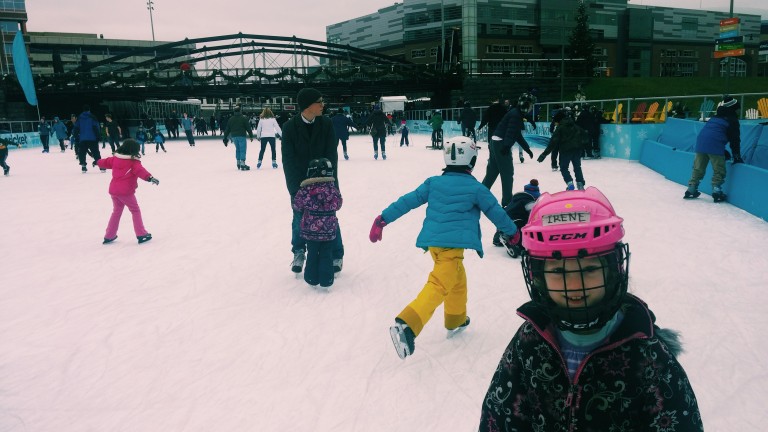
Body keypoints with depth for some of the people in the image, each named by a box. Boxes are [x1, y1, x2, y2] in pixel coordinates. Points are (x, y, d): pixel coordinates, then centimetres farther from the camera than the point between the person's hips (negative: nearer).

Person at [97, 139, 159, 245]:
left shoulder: (115, 158, 9)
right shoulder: (134, 162, -10)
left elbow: (105, 162, 25)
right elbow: (140, 170, -29)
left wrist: (99, 162, 48)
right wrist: (149, 177, -45)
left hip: (113, 190, 7)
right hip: (126, 192, -7)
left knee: (117, 211, 22)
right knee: (135, 211, 7)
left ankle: (109, 236, 26)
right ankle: (141, 235, 5)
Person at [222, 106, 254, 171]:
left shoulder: (231, 119, 9)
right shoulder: (244, 118, -5)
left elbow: (227, 129, 10)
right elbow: (248, 128, -6)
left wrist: (225, 138, 15)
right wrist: (251, 136, 1)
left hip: (234, 136, 5)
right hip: (241, 136, -5)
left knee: (237, 149, 19)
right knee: (243, 150, -5)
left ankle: (238, 163, 23)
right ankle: (242, 164, -14)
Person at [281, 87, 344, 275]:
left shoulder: (327, 124, -6)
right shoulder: (290, 127, -9)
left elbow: (331, 156, -9)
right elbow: (288, 159, -9)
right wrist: (296, 188, -15)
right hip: (299, 184, 0)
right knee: (299, 219, 5)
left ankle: (336, 256, 17)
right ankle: (298, 253, 28)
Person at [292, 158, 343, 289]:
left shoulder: (306, 190, -13)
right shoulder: (333, 189, -7)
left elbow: (296, 205, -2)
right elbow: (338, 205, 8)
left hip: (310, 230, -1)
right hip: (329, 230, 1)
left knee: (312, 254, 15)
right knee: (327, 255, 11)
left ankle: (312, 278, 23)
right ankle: (326, 280, 13)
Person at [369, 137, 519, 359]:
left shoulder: (433, 182, 11)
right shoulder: (476, 188, 0)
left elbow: (408, 201, 8)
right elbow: (496, 212, 10)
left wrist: (384, 218, 12)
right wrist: (513, 231, 27)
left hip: (433, 242, 7)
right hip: (452, 244, -7)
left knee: (458, 278, 26)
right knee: (439, 286, -12)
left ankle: (455, 320, 40)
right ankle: (406, 324, -29)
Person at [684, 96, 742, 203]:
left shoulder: (716, 116, 27)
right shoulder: (732, 120, 6)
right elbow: (735, 140, 4)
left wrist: (724, 152, 38)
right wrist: (737, 157, 10)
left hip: (701, 141, 7)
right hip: (715, 145, -6)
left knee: (698, 168, 12)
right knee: (719, 170, 4)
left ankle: (691, 190, 12)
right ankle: (716, 191, -1)